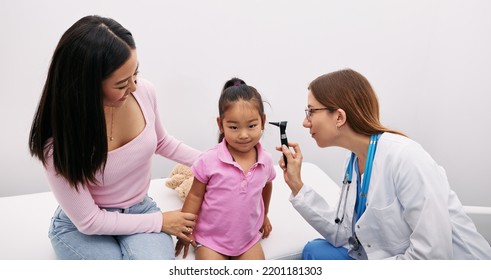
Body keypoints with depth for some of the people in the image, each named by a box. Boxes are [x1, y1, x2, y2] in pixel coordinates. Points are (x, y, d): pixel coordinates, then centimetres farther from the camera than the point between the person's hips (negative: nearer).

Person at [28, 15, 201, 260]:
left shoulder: (143, 92, -17)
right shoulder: (59, 141, -29)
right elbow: (88, 221, -17)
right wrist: (160, 221, -14)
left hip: (140, 210, 3)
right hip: (81, 228, -2)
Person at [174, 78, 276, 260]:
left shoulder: (265, 161, -10)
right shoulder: (209, 161, -21)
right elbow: (195, 196, -8)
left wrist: (264, 215, 26)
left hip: (248, 237, 3)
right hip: (211, 238, -3)